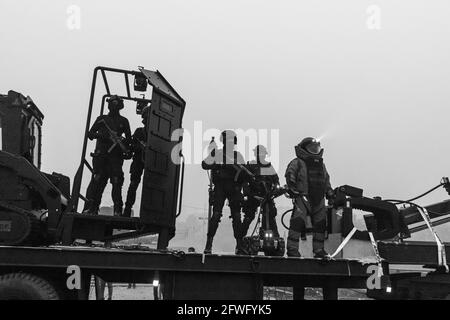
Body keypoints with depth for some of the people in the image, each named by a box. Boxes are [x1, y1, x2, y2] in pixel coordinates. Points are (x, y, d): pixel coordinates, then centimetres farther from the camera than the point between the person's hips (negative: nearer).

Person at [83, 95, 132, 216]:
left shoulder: (123, 121, 18)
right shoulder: (102, 119, 18)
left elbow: (129, 137, 16)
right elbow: (90, 133, 16)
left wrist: (122, 142, -6)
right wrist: (100, 135, -6)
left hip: (116, 156, 0)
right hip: (101, 154, 0)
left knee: (116, 181, -10)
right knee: (97, 180, -10)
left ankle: (117, 210, -11)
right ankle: (91, 207, -10)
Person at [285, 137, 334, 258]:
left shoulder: (321, 164, 21)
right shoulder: (297, 163, 0)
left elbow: (326, 181, 30)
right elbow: (290, 176, -7)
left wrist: (330, 193, 20)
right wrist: (294, 191, -16)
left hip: (318, 200, 6)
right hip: (302, 197, -6)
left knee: (320, 224, 7)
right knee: (298, 221, -18)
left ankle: (319, 250, 18)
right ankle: (292, 249, -13)